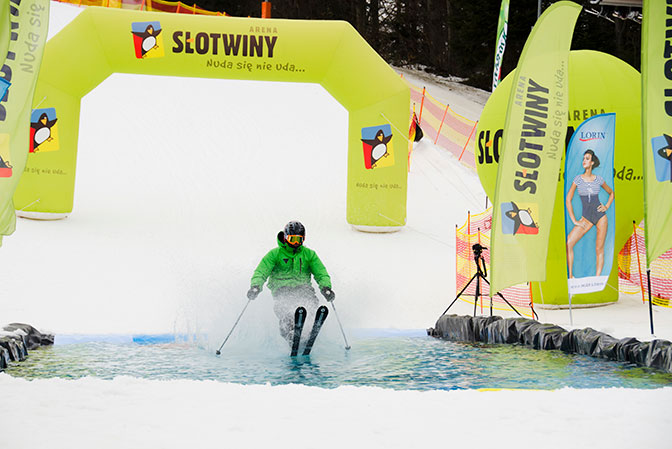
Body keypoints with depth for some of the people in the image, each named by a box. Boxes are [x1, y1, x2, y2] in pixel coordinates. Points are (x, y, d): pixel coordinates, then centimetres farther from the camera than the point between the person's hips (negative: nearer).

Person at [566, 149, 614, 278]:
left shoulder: (598, 179, 2)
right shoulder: (578, 179, -1)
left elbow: (611, 193, 20)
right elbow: (568, 200, 0)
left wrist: (607, 206, 3)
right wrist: (574, 220, -4)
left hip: (600, 216, 0)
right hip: (586, 218, 0)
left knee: (599, 249, 0)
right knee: (568, 244, -15)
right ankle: (570, 276, -8)